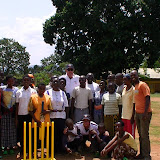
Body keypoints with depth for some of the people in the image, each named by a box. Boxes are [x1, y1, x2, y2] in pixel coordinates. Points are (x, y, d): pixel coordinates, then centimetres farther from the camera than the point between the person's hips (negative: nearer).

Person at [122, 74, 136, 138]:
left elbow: (134, 104, -12)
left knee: (131, 134, 1)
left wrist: (133, 117, -14)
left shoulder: (133, 90, -10)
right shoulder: (124, 88, 10)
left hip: (130, 116, -7)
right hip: (124, 116, 7)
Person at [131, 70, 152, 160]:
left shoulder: (143, 85, -9)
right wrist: (134, 114, 18)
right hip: (138, 113, 8)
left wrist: (145, 112, -22)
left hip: (144, 113, -8)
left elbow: (147, 98, -16)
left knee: (145, 135, -6)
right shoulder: (135, 86, 16)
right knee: (140, 135, 12)